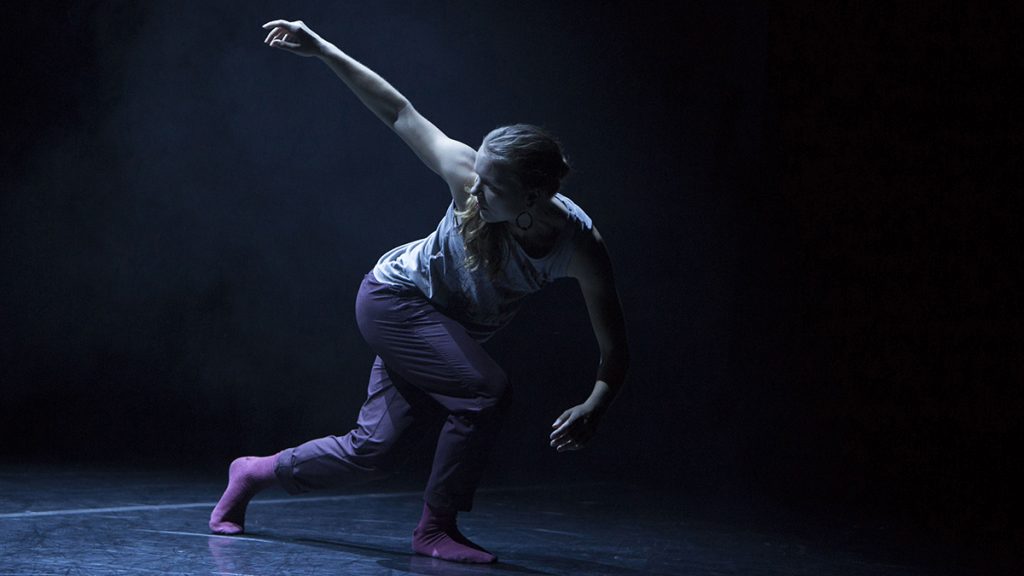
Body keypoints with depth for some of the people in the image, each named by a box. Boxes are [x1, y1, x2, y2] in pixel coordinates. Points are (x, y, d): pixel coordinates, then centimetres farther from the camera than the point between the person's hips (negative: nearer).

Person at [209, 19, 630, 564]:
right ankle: (435, 528, -6)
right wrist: (323, 51, -18)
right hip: (393, 298, -4)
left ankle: (257, 471, 28)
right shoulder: (468, 178, -32)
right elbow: (401, 113, -20)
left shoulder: (580, 248, -29)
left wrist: (593, 407, -44)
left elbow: (615, 350, -26)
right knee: (484, 391, -25)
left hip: (450, 329, 4)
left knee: (368, 451, 4)